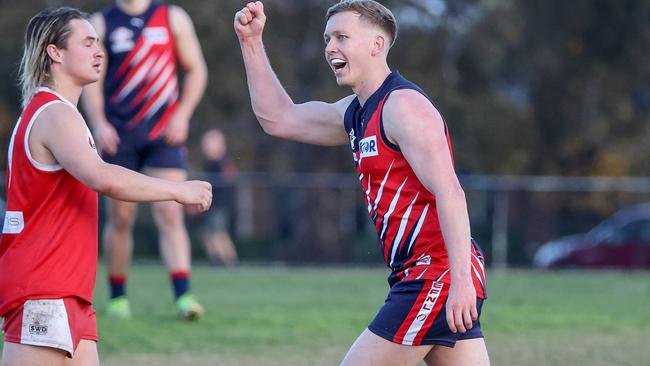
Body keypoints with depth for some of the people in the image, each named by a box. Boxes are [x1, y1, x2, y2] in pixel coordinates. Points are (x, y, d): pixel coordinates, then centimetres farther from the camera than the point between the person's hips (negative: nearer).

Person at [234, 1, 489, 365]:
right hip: (425, 277, 9)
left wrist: (461, 280, -30)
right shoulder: (357, 112, 17)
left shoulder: (403, 105, -12)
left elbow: (449, 193, -22)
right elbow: (279, 119, 28)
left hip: (435, 276, -9)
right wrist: (251, 42, 21)